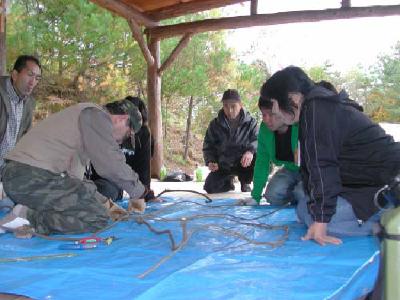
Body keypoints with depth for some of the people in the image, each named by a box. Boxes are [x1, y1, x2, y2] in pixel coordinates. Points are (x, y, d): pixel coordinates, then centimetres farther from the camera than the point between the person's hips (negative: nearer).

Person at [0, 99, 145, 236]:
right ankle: (29, 218, -15)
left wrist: (105, 203, 22)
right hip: (33, 177, -11)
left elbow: (73, 176, 27)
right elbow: (113, 164, -11)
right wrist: (138, 192, 3)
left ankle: (27, 213, 4)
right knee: (98, 218, -11)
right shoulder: (97, 114, -3)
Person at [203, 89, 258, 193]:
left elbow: (258, 140, -16)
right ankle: (228, 182, 21)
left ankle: (245, 182, 2)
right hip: (223, 165, 1)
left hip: (244, 163, -1)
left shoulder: (250, 122, -6)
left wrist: (251, 151, -39)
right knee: (210, 188, -19)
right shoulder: (215, 124, -2)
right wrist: (210, 161, -17)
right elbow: (208, 146, 3)